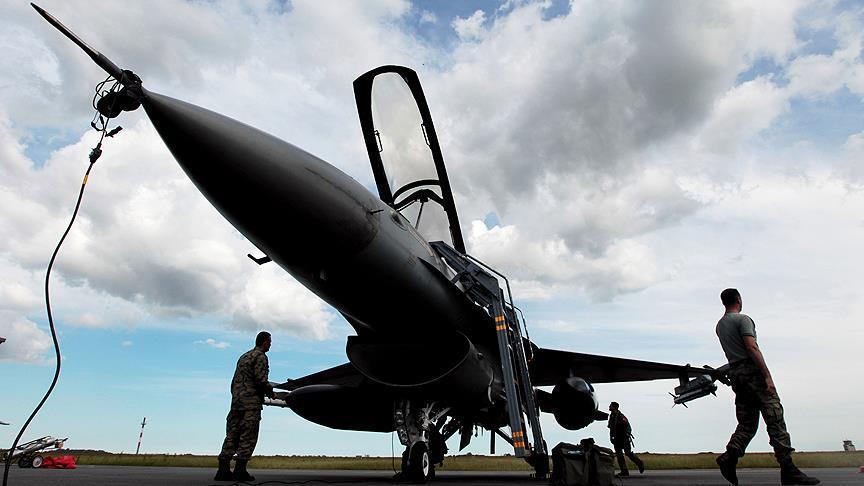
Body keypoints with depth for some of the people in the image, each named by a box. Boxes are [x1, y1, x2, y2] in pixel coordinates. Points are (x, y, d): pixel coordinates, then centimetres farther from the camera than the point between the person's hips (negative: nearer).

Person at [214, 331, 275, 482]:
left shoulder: (244, 356, 22)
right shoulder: (260, 357, -6)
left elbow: (235, 380, 21)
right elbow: (261, 380, -16)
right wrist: (271, 392, 1)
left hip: (236, 401, 8)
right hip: (251, 402, -8)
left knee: (232, 435, 8)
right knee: (248, 437, -3)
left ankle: (223, 470, 7)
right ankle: (240, 471, -3)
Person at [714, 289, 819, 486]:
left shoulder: (719, 325, 20)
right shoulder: (743, 319, -5)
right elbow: (752, 348, -15)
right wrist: (767, 376, -19)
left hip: (735, 373, 8)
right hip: (752, 370, -8)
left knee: (747, 423, 5)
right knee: (775, 417, -7)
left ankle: (730, 456, -12)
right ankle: (787, 468, -10)